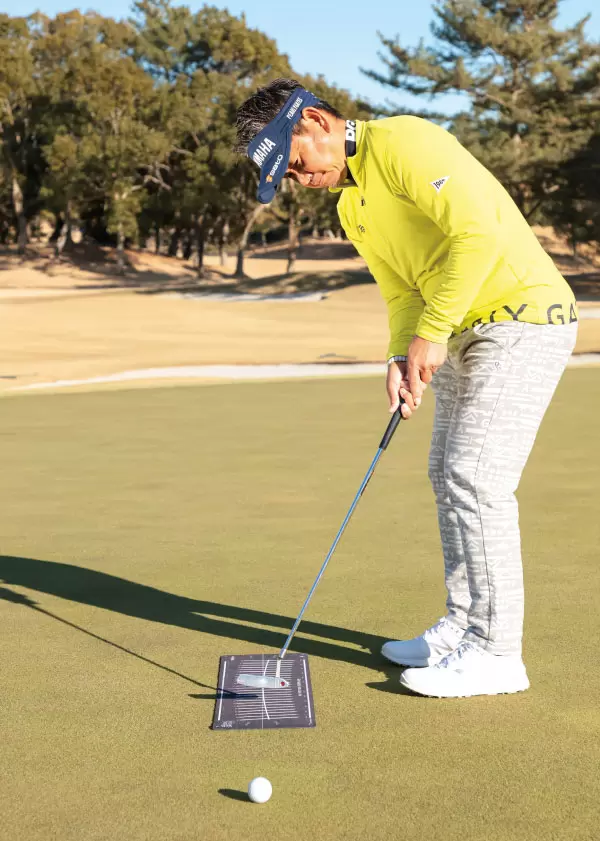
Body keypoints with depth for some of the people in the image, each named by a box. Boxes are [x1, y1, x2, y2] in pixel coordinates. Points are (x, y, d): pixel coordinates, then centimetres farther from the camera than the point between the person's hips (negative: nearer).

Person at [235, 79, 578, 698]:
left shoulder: (403, 142, -16)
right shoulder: (351, 205, 14)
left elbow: (478, 230, -26)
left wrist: (431, 333, -22)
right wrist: (400, 357, -3)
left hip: (522, 318, -10)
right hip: (464, 330, 10)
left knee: (476, 479, -11)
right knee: (448, 477, 11)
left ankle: (496, 651, -1)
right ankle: (463, 626, 23)